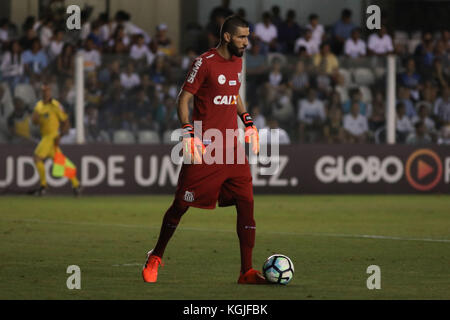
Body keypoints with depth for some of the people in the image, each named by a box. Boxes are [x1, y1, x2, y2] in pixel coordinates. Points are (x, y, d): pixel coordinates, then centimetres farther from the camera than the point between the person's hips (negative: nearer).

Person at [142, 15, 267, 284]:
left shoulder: (237, 61, 11)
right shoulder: (206, 62, -11)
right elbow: (184, 98, -9)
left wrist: (248, 122, 18)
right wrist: (188, 133, -19)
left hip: (232, 149, 6)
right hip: (204, 148, -6)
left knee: (246, 204, -5)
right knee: (182, 204, 1)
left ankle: (247, 272, -3)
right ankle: (156, 257, 22)